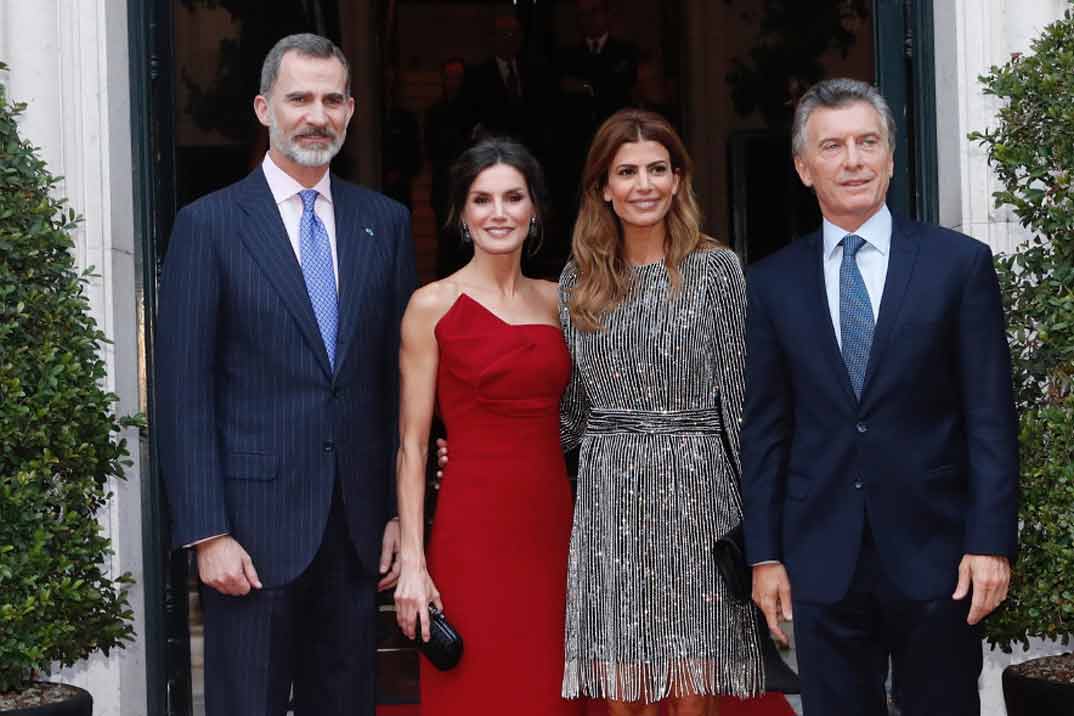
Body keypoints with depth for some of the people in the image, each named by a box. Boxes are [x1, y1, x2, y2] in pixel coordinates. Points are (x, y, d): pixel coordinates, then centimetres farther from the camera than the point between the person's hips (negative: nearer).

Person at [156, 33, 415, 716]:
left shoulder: (386, 222, 8)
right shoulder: (209, 224, -3)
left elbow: (400, 378, 9)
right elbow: (183, 395, -6)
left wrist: (401, 511, 5)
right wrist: (207, 533, -11)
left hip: (359, 526, 4)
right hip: (255, 524, -3)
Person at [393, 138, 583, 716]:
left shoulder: (556, 300, 10)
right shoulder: (433, 305, -2)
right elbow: (411, 444, -4)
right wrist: (412, 560, -11)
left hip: (554, 525, 4)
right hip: (472, 532, -4)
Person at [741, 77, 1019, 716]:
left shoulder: (961, 263, 0)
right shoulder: (775, 282, 6)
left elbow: (991, 416, -2)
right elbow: (765, 426, 6)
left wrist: (992, 542, -9)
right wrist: (765, 554, 3)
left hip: (935, 552, -1)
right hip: (822, 561, 2)